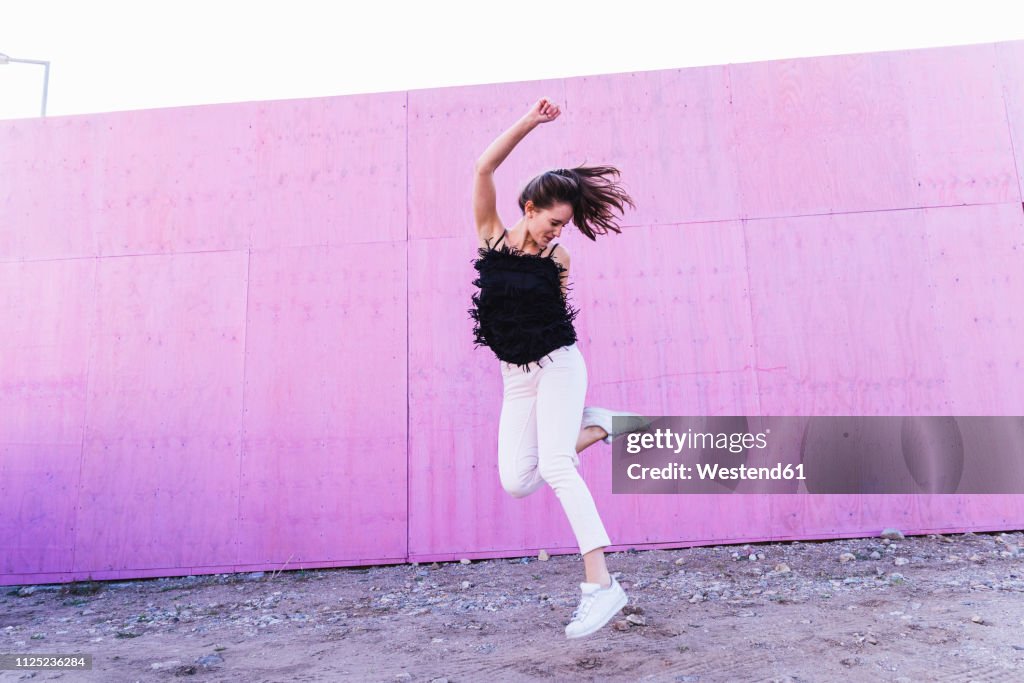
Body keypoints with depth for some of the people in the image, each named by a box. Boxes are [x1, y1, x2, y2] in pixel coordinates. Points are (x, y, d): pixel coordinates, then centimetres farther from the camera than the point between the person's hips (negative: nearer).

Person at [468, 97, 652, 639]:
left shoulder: (558, 259, 0)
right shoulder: (491, 237, 2)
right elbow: (484, 167, -8)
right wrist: (530, 121, -9)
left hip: (558, 366, -3)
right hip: (515, 378, 3)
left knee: (554, 466, -21)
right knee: (516, 482, -5)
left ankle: (600, 584, -18)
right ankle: (600, 425, 12)